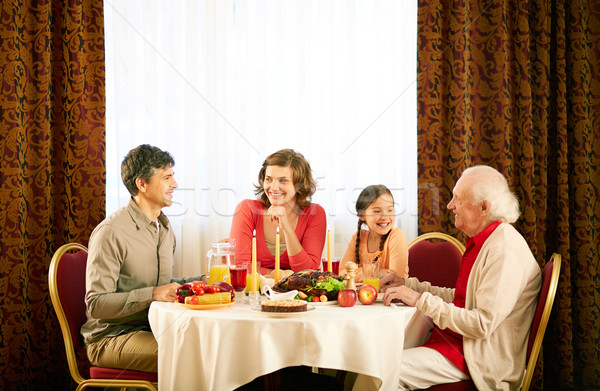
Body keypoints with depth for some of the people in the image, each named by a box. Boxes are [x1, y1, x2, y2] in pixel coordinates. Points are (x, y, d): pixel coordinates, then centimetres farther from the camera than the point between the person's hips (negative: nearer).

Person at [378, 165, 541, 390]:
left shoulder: (504, 251, -21)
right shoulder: (480, 241, 13)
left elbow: (482, 324, -25)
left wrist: (421, 300, -21)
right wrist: (409, 285, 11)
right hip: (457, 339, 10)